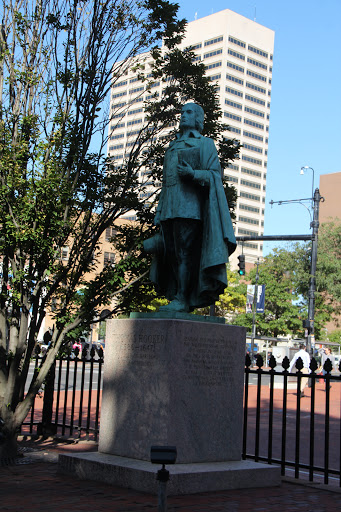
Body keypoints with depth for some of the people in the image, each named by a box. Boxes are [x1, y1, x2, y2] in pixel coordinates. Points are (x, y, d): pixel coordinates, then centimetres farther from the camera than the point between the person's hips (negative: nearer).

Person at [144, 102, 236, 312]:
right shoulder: (173, 147, 27)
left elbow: (215, 175, -2)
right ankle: (180, 299, 4)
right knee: (172, 253, 1)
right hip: (170, 208, 7)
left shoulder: (205, 144, 7)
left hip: (190, 206, -7)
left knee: (184, 252, -12)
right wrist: (159, 214, 18)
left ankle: (182, 299, -12)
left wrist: (193, 174, -21)